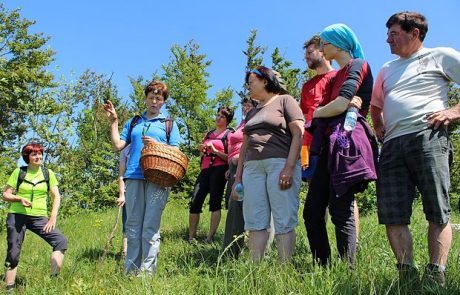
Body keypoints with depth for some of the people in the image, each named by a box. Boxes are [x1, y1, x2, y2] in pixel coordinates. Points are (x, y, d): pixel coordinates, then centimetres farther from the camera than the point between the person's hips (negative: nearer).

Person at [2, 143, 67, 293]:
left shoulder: (48, 173, 5)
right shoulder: (19, 172, 2)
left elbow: (56, 196, 2)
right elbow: (5, 195, 3)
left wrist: (53, 217, -10)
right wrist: (19, 198, -17)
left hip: (39, 217, 1)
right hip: (17, 216, -1)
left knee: (61, 241, -18)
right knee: (13, 253, -1)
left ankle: (54, 280, -14)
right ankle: (9, 288, 15)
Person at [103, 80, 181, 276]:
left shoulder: (169, 124, 14)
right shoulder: (133, 122, 21)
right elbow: (118, 145, 12)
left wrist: (156, 144, -8)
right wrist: (113, 122, 9)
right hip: (134, 178, 3)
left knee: (150, 227, -6)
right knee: (132, 227, 4)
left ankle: (148, 271, -2)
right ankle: (130, 271, 10)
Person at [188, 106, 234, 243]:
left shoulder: (229, 134, 6)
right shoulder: (209, 134, 23)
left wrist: (215, 151, -14)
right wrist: (202, 150, 9)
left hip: (219, 169, -5)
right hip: (205, 169, 5)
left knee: (215, 202, -9)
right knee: (195, 201, -6)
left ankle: (210, 238, -8)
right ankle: (191, 237, 0)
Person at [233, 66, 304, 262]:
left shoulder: (284, 101, 7)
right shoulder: (252, 112, 27)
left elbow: (298, 134, -4)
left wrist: (289, 167, -15)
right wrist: (238, 177, 17)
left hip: (280, 163, -6)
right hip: (252, 166, 6)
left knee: (284, 222, -7)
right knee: (255, 222, -1)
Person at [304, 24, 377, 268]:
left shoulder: (358, 65, 0)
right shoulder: (338, 74, 28)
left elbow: (339, 105, -12)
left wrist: (316, 113, 3)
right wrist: (346, 104, -2)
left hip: (347, 140, -9)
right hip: (330, 142, 9)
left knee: (341, 211, -9)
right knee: (312, 211, 3)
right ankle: (322, 267, 10)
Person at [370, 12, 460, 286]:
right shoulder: (387, 69, 29)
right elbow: (376, 104, 38)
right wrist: (379, 127, 20)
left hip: (427, 137, -5)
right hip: (392, 146, 6)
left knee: (438, 212, -8)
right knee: (392, 215, -5)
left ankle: (436, 276, -7)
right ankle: (408, 275, -2)